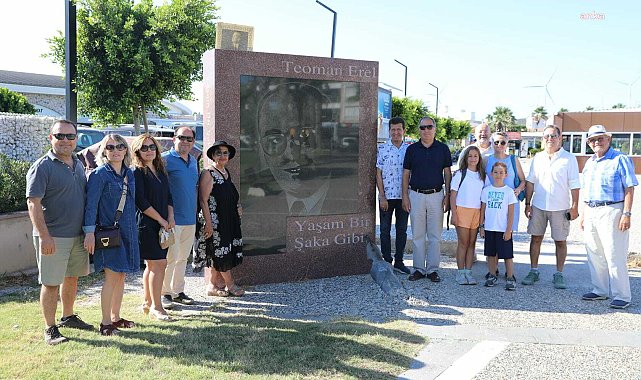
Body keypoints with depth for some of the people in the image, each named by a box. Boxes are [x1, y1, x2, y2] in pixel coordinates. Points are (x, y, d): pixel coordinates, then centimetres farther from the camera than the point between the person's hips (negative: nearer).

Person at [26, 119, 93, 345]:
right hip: (54, 237, -7)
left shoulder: (78, 165, 12)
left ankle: (68, 317, 34)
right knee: (51, 283, 1)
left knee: (72, 278, 18)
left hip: (78, 235, 7)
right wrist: (44, 236, -22)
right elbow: (33, 203, -16)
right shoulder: (42, 166, -10)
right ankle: (50, 329, 12)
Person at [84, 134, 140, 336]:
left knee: (121, 275, 12)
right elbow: (91, 204, -12)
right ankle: (106, 323, 5)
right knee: (112, 276, -6)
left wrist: (133, 229, 15)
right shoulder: (99, 174, -8)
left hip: (127, 231, 7)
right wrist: (89, 232, -18)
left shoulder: (129, 174, 11)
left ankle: (115, 317, 24)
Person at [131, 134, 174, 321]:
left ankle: (148, 303, 24)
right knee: (158, 264, -8)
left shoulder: (160, 170, 16)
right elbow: (141, 202, -13)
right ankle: (156, 307, 1)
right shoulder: (137, 172, -7)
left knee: (152, 265, 13)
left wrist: (170, 217, 3)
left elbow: (168, 196, 17)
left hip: (162, 225, 7)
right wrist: (161, 220, -11)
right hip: (146, 224, -7)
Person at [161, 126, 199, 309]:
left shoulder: (193, 161, 15)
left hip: (190, 218, 7)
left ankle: (178, 291, 24)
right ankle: (165, 293, 9)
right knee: (170, 257, -4)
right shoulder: (165, 159, -9)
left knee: (183, 257, 14)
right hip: (173, 218, -7)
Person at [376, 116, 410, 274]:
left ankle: (399, 261, 20)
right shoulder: (382, 149, -2)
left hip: (404, 196, 2)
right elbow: (378, 173, -3)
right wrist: (382, 196, -9)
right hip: (387, 196, -2)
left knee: (402, 229, 9)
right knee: (385, 230, 5)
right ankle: (387, 261, 16)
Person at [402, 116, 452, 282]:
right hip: (416, 195, 1)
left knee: (435, 235, 3)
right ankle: (419, 268, 14)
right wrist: (405, 196, -1)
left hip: (436, 195, 0)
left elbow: (447, 173, 6)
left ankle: (433, 269, 13)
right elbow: (406, 173, 6)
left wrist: (447, 195, -2)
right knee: (417, 235, 5)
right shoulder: (412, 149, 4)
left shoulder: (443, 149, 4)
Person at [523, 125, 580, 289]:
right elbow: (530, 182, 9)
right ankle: (533, 271, 17)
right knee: (535, 238, 7)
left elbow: (574, 185, -3)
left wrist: (574, 207, -8)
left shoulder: (569, 158, -2)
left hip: (560, 208, -3)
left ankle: (559, 275, 15)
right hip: (538, 206, 3)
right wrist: (527, 204, 5)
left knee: (560, 241, 4)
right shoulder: (537, 158, 8)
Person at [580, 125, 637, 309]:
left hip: (611, 211, -7)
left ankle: (622, 296, 5)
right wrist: (583, 213, 17)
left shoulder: (620, 159, -6)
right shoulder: (590, 162, 15)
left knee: (615, 257, -5)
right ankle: (600, 290, 24)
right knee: (594, 255, 12)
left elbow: (629, 189, -11)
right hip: (591, 213, 7)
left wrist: (626, 214, -18)